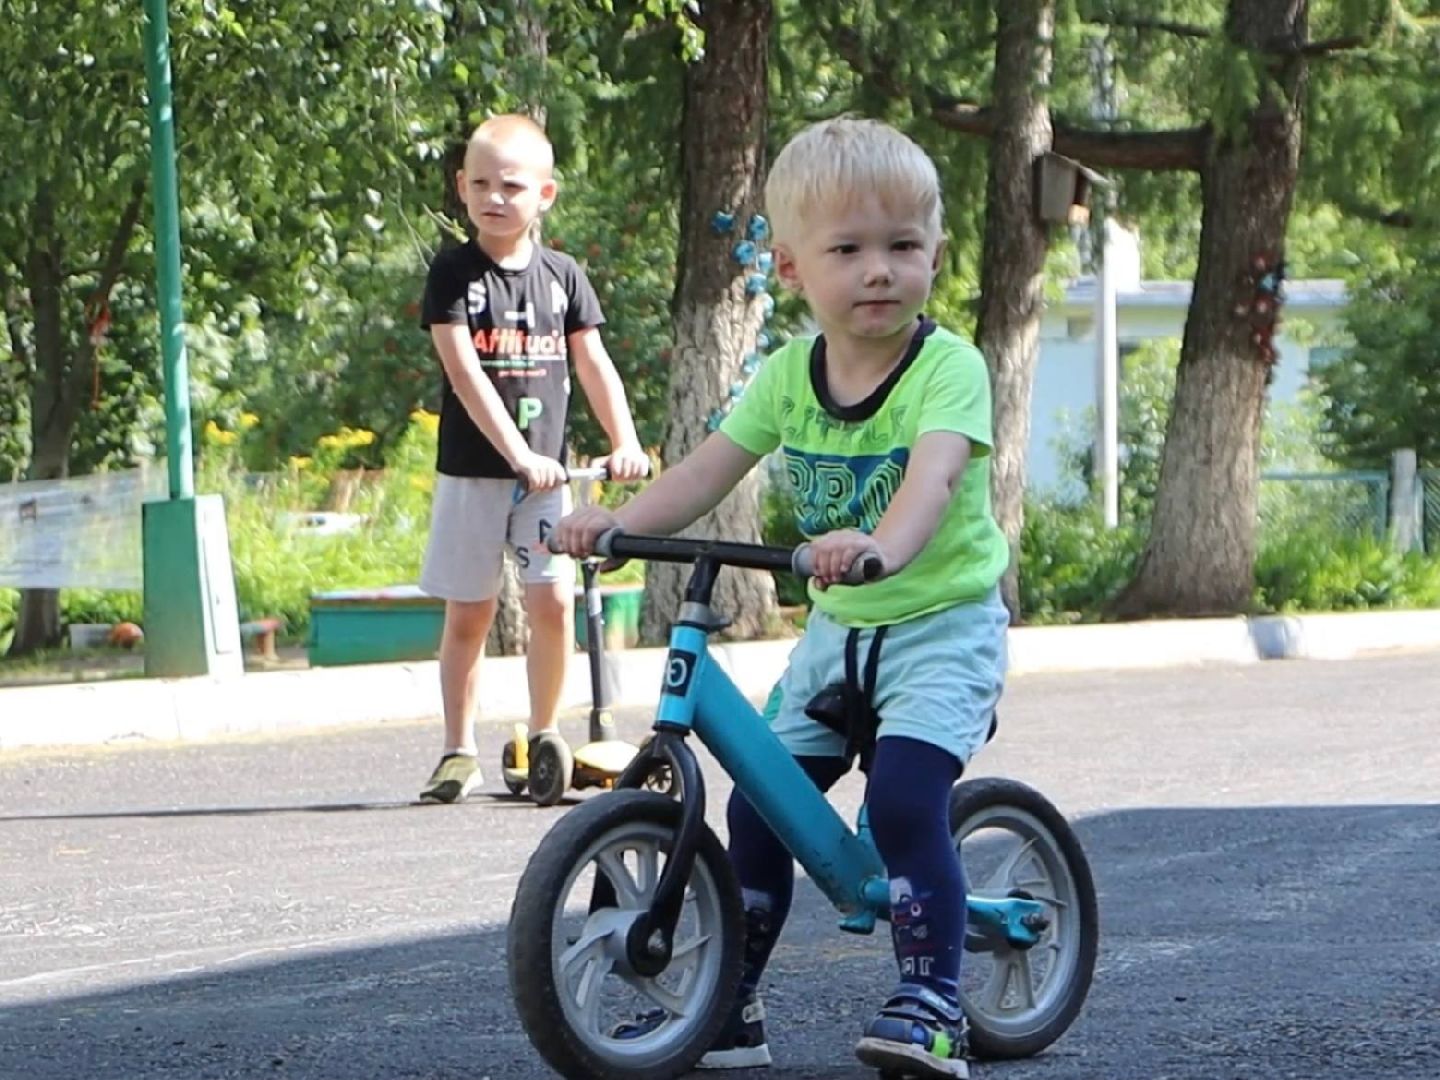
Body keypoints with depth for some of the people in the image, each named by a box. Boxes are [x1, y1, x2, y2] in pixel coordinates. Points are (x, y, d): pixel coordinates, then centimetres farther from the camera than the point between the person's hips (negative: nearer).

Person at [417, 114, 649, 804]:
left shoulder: (562, 275, 5)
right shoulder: (453, 274, -5)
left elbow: (594, 365, 4)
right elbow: (465, 373, -15)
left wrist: (625, 442, -12)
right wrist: (518, 455, -24)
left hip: (546, 471, 2)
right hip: (472, 469, -2)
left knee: (553, 600, -7)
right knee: (468, 614, 3)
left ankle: (543, 738, 7)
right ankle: (459, 751, 11)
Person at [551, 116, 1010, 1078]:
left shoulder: (948, 366, -18)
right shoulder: (788, 376, 0)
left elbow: (934, 475, -36)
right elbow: (711, 469, -2)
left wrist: (882, 546, -56)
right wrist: (619, 521, -21)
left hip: (943, 622, -6)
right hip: (838, 629, 6)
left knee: (904, 798, -24)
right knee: (758, 801, 2)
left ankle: (932, 1002, -14)